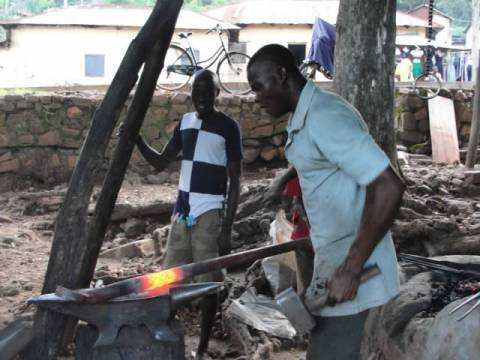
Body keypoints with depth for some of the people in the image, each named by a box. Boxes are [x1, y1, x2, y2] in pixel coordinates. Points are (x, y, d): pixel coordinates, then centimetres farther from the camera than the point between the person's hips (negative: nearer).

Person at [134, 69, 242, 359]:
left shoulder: (228, 127, -6)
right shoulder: (185, 122, 12)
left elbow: (235, 182, -7)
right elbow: (161, 163, 17)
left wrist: (227, 228, -13)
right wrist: (137, 140, -1)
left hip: (209, 214, -6)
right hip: (182, 211, 6)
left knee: (207, 283, -2)